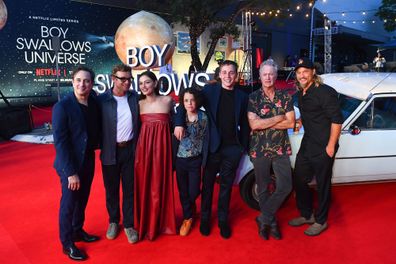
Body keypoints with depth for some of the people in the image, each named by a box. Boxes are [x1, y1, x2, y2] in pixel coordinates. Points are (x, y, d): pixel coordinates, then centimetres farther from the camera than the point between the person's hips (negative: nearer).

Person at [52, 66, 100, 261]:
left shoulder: (94, 102, -1)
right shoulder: (62, 106, -18)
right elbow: (60, 142, -20)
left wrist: (95, 145, -2)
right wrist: (71, 172, -21)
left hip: (88, 161, 6)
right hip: (70, 164, -5)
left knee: (82, 200, 21)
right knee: (69, 203, 10)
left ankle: (78, 231, 42)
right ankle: (67, 243, 29)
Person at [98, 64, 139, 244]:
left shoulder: (135, 97, 1)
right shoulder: (102, 100, -7)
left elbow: (139, 122, 7)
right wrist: (101, 146, -10)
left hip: (130, 150, 2)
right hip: (110, 151, -1)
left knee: (130, 189, 10)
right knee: (111, 190, 14)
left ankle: (128, 224, 26)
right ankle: (113, 221, 35)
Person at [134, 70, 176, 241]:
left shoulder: (168, 101, 1)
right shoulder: (139, 104, 5)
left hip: (162, 145, -1)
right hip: (144, 146, 2)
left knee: (160, 184, 7)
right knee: (143, 184, 7)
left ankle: (160, 222, 24)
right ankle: (144, 222, 25)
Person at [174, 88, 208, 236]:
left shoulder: (203, 117, -6)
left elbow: (205, 139, -2)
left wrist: (204, 161, -3)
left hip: (195, 160, -1)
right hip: (180, 159, 1)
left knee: (193, 192, 3)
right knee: (183, 191, 10)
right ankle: (187, 218, 33)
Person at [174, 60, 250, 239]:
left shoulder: (242, 97, 5)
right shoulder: (209, 90, -1)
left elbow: (244, 125, 8)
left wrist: (244, 147, 4)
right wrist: (179, 123, -16)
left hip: (232, 148, 1)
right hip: (212, 146, -1)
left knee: (226, 185, 12)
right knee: (207, 184, 11)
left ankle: (223, 220, 28)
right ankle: (205, 218, 29)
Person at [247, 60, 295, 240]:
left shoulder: (285, 97, 3)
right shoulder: (253, 97, -2)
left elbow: (291, 123, -6)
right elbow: (253, 124, -15)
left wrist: (264, 123, -13)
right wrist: (278, 118, -12)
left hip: (281, 149, 2)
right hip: (259, 150, -1)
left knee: (285, 186, -4)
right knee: (263, 189, 9)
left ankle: (263, 219, 14)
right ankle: (271, 223, 29)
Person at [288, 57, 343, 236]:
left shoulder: (325, 92, -15)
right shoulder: (301, 94, 9)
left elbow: (337, 119, -17)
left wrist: (331, 146, -18)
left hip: (323, 148, -8)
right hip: (306, 145, 8)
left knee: (322, 185, 7)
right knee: (299, 181, 15)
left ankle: (321, 221, 25)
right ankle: (307, 215, 35)